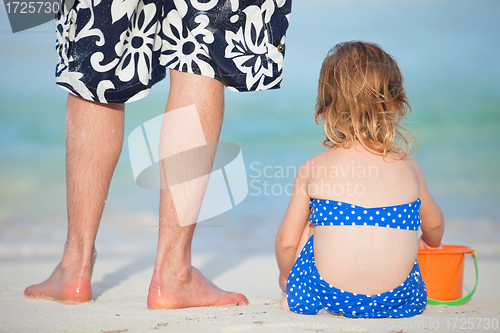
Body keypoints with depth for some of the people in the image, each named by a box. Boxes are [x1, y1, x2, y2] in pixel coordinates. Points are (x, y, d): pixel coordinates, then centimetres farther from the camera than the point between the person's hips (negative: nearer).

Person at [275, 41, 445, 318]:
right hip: (398, 299, 2)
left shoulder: (312, 169, -1)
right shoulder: (408, 169, 6)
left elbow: (286, 242, 6)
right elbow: (434, 224, 25)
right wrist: (430, 243, 51)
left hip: (326, 295, -2)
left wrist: (286, 277, 29)